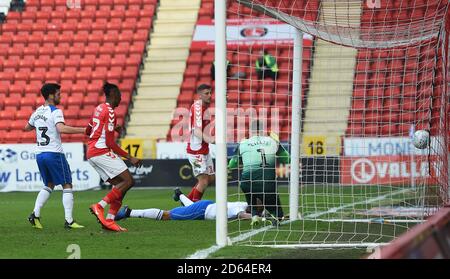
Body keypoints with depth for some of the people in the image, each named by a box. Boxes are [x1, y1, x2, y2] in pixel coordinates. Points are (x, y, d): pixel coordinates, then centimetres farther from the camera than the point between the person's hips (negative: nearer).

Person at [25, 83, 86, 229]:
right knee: (67, 185, 0)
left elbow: (26, 128, 27)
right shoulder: (55, 112, -11)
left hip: (40, 154, 8)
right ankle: (69, 220, -7)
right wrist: (83, 130, -27)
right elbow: (61, 128, -29)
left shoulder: (37, 112, 12)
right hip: (54, 153, -8)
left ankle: (35, 214, 5)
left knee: (49, 185, 21)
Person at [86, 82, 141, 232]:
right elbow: (110, 143, -16)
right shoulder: (109, 112, -12)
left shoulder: (99, 109, 16)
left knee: (119, 185, 8)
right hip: (102, 151, -10)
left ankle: (109, 220, -3)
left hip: (91, 153, 10)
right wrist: (130, 158, -14)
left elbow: (88, 131, 29)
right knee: (128, 181, -13)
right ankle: (99, 206, -20)